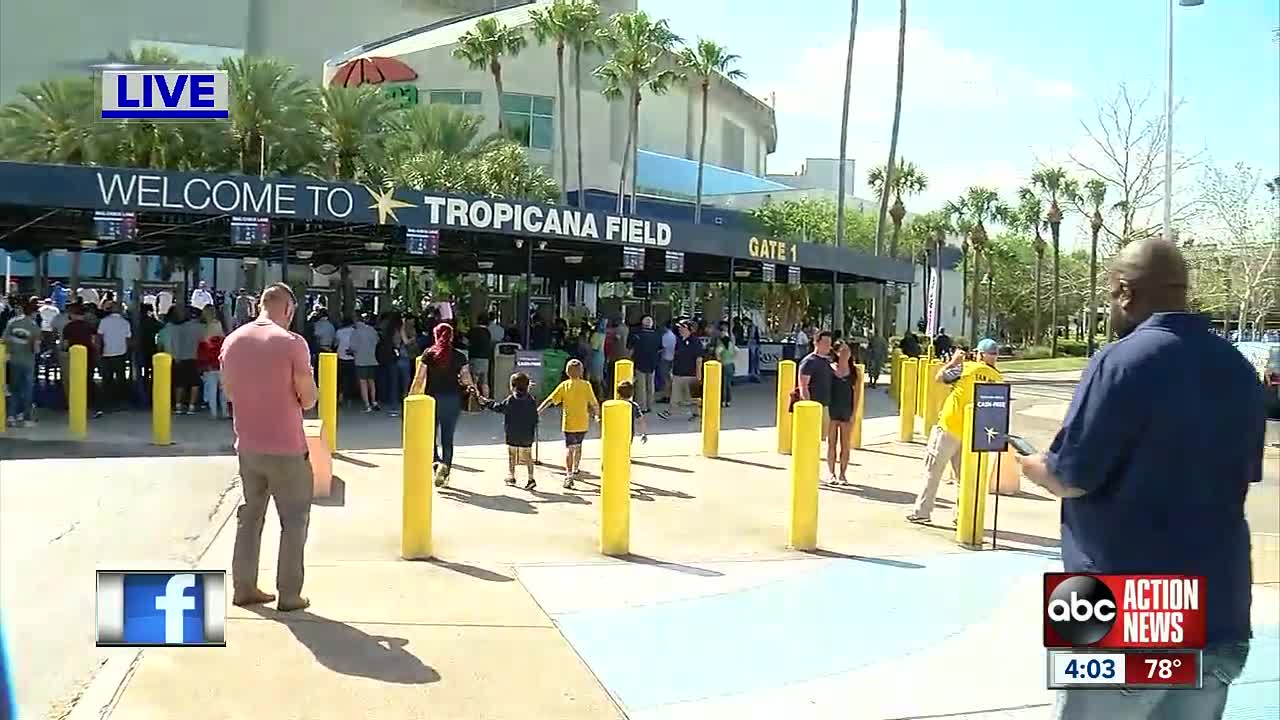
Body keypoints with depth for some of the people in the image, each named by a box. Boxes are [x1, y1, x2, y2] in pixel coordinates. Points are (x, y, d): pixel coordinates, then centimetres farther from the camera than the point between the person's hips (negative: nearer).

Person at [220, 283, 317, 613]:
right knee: (295, 519, 8)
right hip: (286, 448, -5)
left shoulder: (232, 340, 2)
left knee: (250, 515, 19)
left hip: (247, 446, 6)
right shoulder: (292, 343, -15)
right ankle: (289, 594, 10)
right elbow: (308, 400, -12)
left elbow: (228, 390, 14)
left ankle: (244, 587, 24)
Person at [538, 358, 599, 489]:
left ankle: (569, 475, -13)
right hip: (583, 423, 2)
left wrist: (537, 411, -5)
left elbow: (550, 400, -9)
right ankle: (575, 470, 33)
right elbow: (594, 403, -3)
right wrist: (597, 414, 15)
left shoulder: (564, 385, -6)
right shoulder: (586, 385, -5)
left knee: (569, 448, 0)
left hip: (569, 423, -2)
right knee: (578, 446, 23)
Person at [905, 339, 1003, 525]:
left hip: (950, 427, -4)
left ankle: (921, 511, 5)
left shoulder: (966, 367, -9)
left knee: (932, 470, 4)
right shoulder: (999, 379, 1)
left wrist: (953, 362, 13)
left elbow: (939, 377, 2)